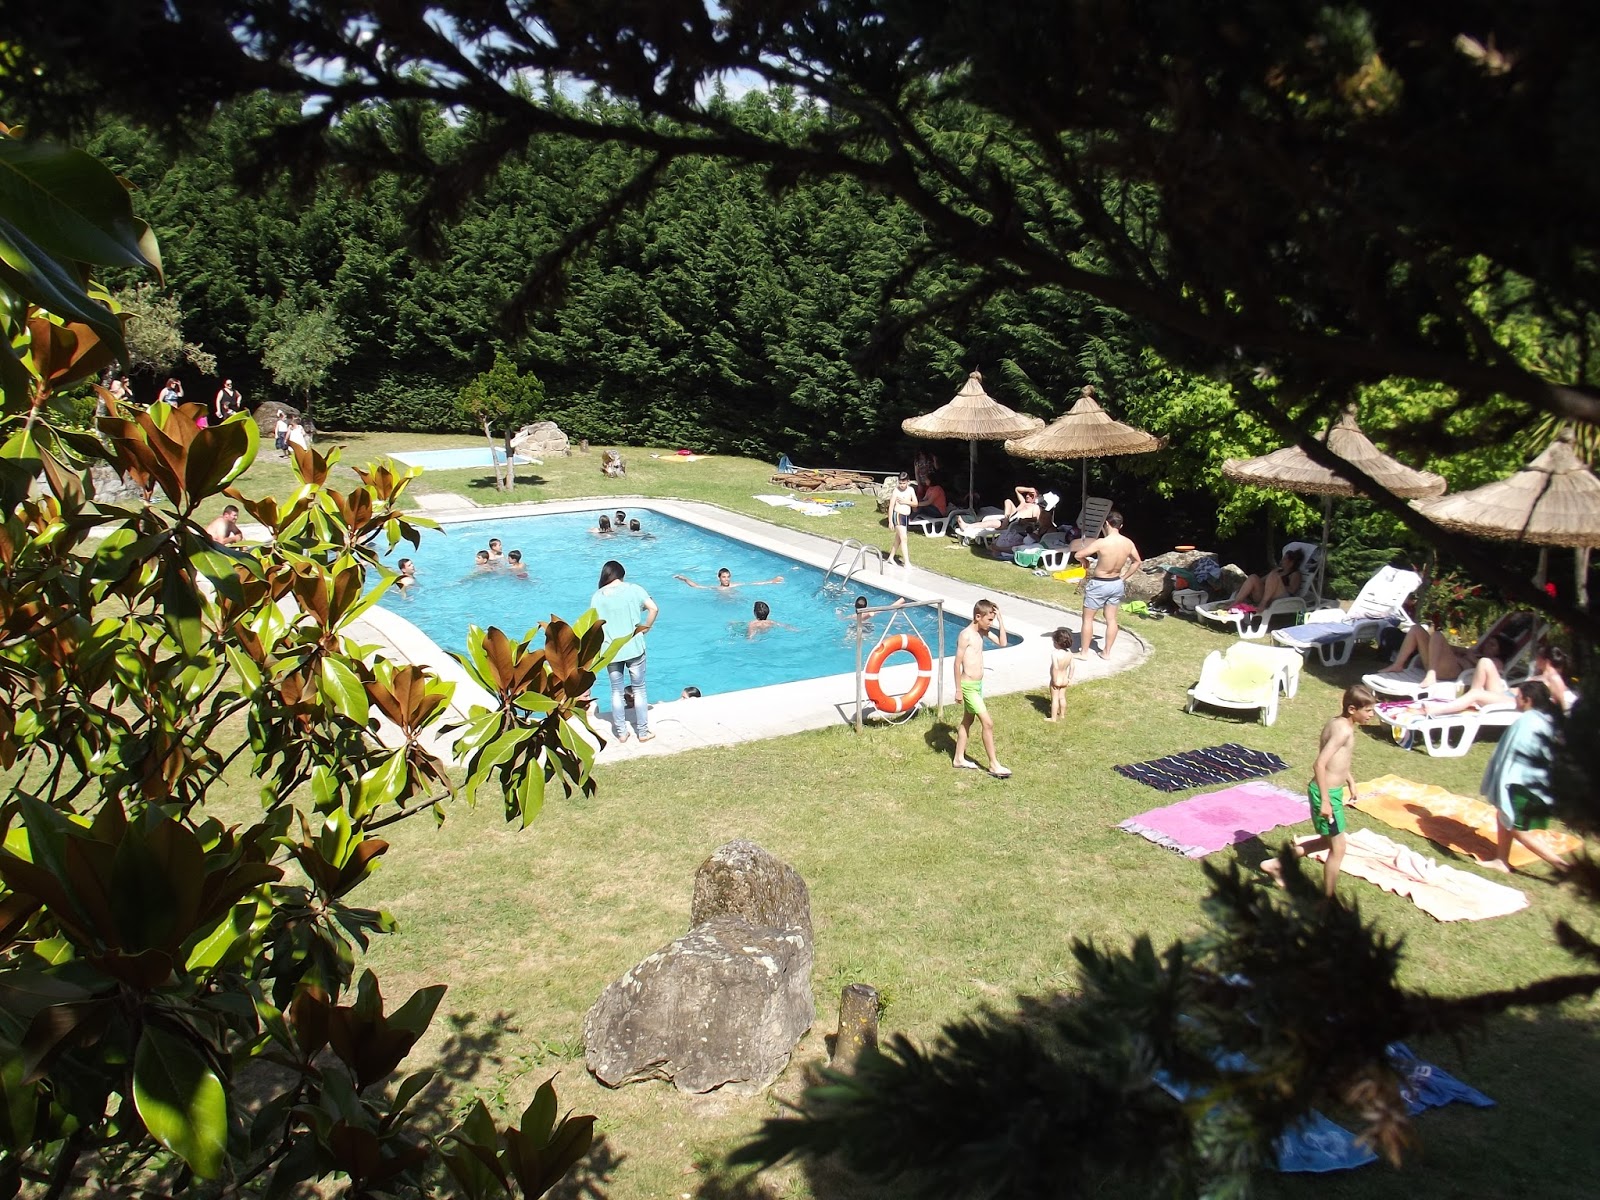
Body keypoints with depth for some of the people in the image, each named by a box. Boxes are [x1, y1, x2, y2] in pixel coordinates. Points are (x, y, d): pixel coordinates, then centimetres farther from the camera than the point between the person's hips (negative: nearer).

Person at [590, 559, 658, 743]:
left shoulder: (597, 596, -1)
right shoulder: (633, 589, -5)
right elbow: (653, 608, -13)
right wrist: (645, 628, -1)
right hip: (633, 647, -1)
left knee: (616, 691, 13)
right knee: (639, 690, 10)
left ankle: (621, 732, 18)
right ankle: (643, 732, 14)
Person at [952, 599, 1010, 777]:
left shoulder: (983, 631, 5)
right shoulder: (966, 635, -21)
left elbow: (1002, 642, 7)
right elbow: (958, 663, -19)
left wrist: (1000, 619, -2)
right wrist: (958, 690, -16)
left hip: (977, 684, 9)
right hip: (969, 686, -9)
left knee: (967, 721, 18)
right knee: (988, 723, -7)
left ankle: (959, 758, 30)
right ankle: (993, 765, 0)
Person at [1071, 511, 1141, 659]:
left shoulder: (1101, 542, -25)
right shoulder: (1128, 543, -6)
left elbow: (1078, 555, -21)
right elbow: (1137, 562, 9)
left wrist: (1085, 561, 1)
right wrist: (1123, 577, 14)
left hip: (1099, 584, -5)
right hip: (1117, 584, 6)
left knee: (1088, 618, 9)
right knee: (1111, 619, 15)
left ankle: (1083, 652, 15)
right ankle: (1106, 652, 23)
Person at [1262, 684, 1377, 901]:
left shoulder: (1339, 724, 7)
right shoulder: (1344, 730, -22)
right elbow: (1320, 765, -28)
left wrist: (1350, 782, 28)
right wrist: (1325, 800, -25)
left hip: (1331, 791, 10)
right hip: (1327, 793, -10)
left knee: (1329, 841, 23)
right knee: (1338, 848, 3)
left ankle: (1277, 864, 29)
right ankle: (1327, 901, 16)